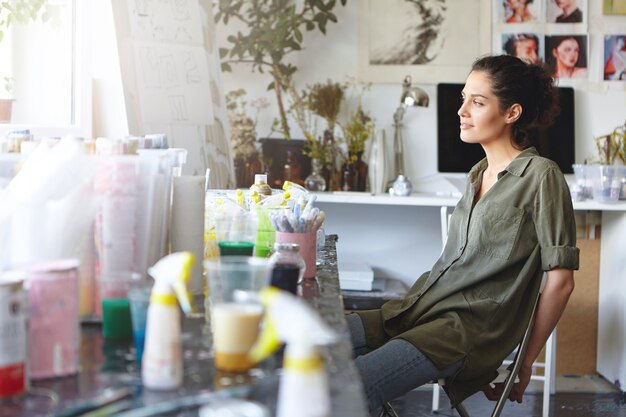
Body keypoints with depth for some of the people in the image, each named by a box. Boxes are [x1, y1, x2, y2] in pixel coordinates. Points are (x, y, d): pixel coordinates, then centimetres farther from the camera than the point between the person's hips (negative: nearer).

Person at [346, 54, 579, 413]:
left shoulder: (541, 176, -7)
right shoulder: (479, 174, 19)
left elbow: (561, 280, -8)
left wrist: (527, 362, -4)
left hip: (471, 328, -8)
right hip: (418, 309, 8)